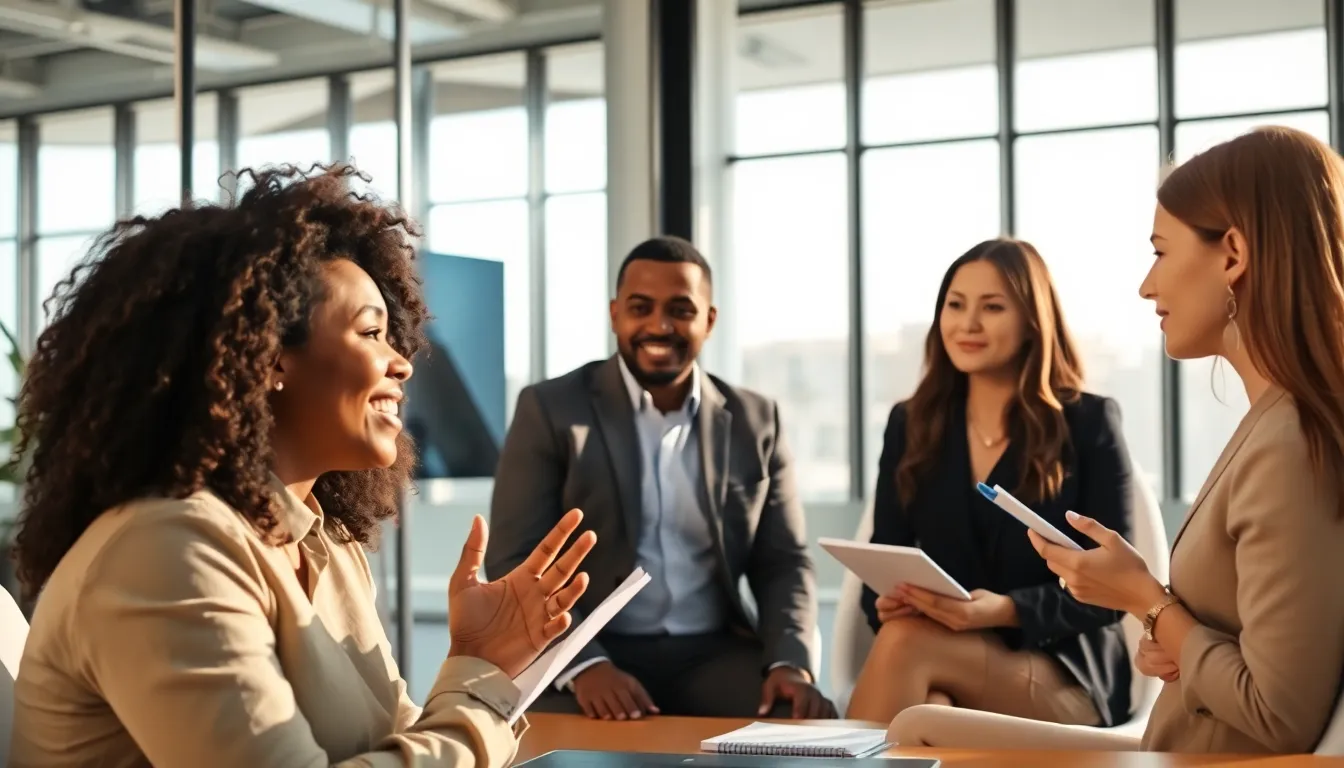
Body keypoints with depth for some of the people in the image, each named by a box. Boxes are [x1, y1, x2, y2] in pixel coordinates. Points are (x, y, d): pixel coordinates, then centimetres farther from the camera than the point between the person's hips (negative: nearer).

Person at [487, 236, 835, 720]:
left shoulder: (755, 421, 11)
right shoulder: (550, 410, 1)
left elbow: (783, 563, 11)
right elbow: (516, 563, -5)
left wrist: (791, 662, -9)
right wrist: (585, 666, -22)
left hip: (713, 654, 3)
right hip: (588, 653, -3)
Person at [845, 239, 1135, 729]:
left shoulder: (1088, 423, 0)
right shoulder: (910, 425, 11)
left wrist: (1006, 612, -23)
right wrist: (887, 602, -16)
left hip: (1064, 676, -2)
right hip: (944, 653, 3)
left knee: (906, 643, -33)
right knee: (922, 711, -37)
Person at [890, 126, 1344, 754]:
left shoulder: (1287, 449, -23)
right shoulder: (1277, 425, 7)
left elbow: (1282, 716, -24)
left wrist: (1144, 600, -12)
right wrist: (1170, 642, -3)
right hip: (1180, 746, 9)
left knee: (920, 733, 4)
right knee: (917, 729, 14)